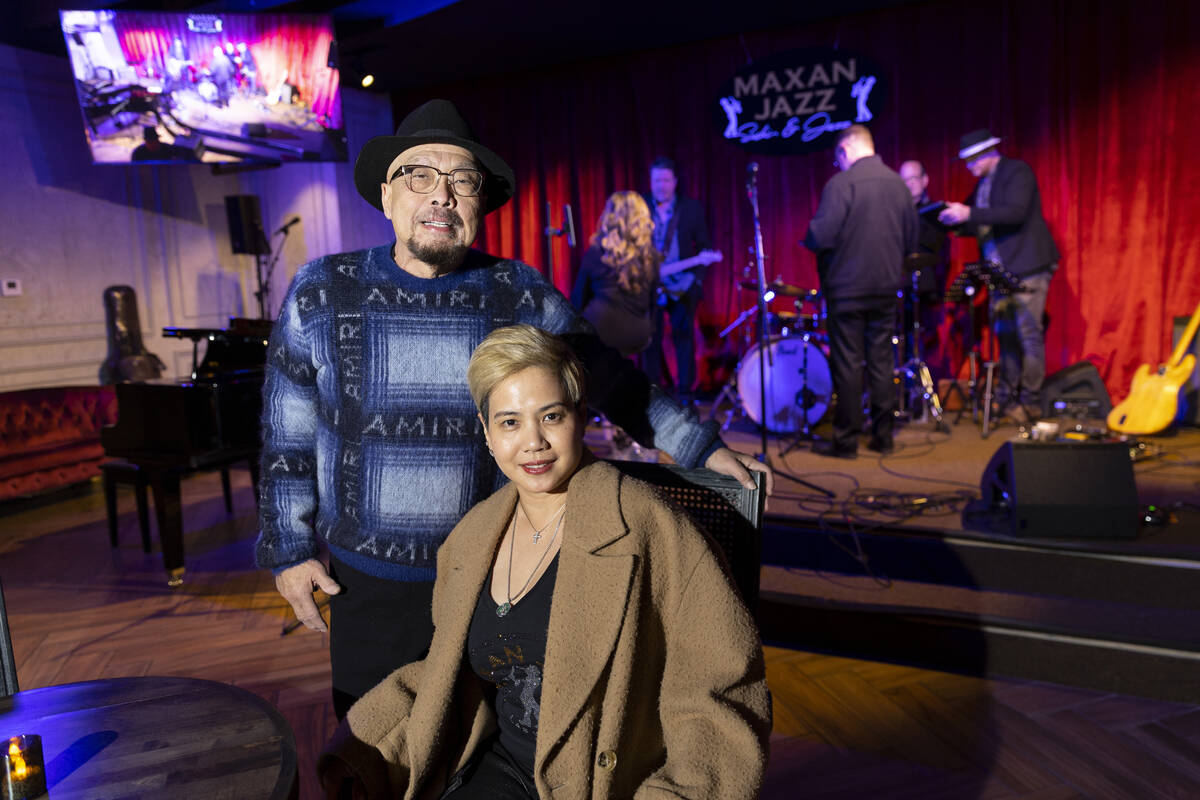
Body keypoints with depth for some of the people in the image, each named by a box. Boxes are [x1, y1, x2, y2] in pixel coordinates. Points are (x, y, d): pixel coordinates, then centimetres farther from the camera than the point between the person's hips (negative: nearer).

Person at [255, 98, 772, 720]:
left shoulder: (524, 298, -3)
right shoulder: (321, 294, -2)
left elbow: (610, 381, 5)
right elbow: (288, 436, 3)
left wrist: (705, 449, 2)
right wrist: (288, 550, 3)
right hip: (366, 581, 1)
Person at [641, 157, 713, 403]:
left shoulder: (692, 207, 4)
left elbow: (705, 245, 4)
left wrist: (696, 277, -9)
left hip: (682, 284, 0)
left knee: (684, 336, -1)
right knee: (650, 338, 1)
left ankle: (685, 391, 7)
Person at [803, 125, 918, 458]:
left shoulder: (841, 183, -13)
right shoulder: (898, 183, 7)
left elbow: (821, 236, -20)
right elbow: (911, 238, 12)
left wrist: (808, 240, 1)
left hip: (847, 287, -6)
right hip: (886, 286, 6)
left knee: (848, 364, 0)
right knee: (881, 362, 12)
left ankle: (846, 440, 7)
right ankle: (883, 436, 18)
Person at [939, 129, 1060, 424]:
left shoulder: (1017, 171, -8)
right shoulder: (983, 183, 15)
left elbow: (1015, 212, -23)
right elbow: (980, 225, 21)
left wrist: (970, 214, -26)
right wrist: (957, 220, 2)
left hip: (1027, 267, -8)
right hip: (1001, 271, 8)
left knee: (1029, 333, -6)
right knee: (1006, 335, 8)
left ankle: (1030, 401, 2)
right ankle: (1006, 399, 13)